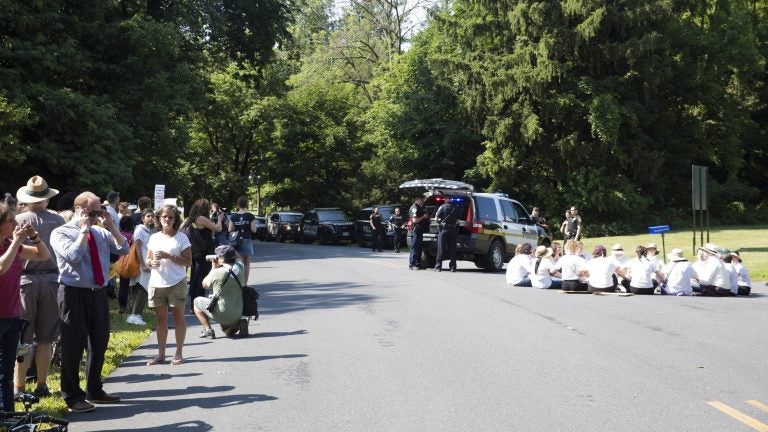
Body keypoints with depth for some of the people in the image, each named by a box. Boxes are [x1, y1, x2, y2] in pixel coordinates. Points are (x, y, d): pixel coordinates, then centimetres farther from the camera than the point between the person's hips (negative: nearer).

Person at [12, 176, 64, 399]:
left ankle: (19, 386, 6)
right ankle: (41, 385, 16)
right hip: (51, 280, 2)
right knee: (44, 339, 10)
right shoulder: (58, 221, -2)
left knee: (23, 339, 3)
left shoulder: (19, 220, -9)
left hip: (26, 280, -2)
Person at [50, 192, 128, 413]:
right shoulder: (60, 233, -6)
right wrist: (84, 230, -14)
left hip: (98, 293, 6)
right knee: (73, 346, 0)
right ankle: (72, 396, 11)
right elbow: (74, 256, -23)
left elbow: (124, 249, 4)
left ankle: (94, 391, 30)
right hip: (75, 295, -6)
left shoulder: (101, 232, 11)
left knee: (99, 344, 15)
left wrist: (111, 226, -4)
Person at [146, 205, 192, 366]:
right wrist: (151, 263, -10)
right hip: (157, 284, 4)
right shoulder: (154, 238, 9)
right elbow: (148, 259, 14)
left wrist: (169, 256, -19)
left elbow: (189, 262, -9)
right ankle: (161, 354, 16)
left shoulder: (181, 237, -4)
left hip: (177, 283, -4)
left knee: (178, 317, 3)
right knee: (161, 319, 9)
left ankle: (179, 353, 10)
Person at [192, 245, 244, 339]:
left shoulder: (217, 273, -18)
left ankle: (208, 329, 6)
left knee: (197, 301, 17)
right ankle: (232, 326, 14)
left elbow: (205, 284, 2)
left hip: (222, 315, -5)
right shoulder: (239, 268, -3)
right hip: (238, 315, 5)